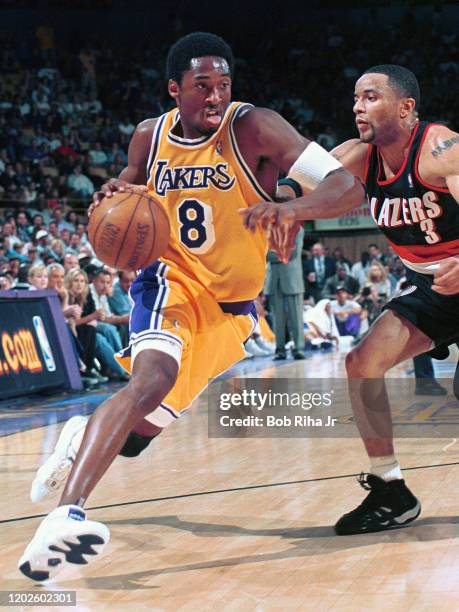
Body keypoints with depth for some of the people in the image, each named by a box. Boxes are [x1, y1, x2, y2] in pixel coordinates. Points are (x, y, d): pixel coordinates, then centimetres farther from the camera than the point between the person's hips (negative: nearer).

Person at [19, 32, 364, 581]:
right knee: (153, 377, -34)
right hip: (170, 280, 0)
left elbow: (347, 185, -26)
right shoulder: (149, 137, -5)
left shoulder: (253, 128, -17)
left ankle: (82, 437, 42)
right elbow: (130, 186, 16)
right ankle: (64, 516, -41)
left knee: (137, 435, 6)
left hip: (230, 307, 1)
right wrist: (113, 197, -10)